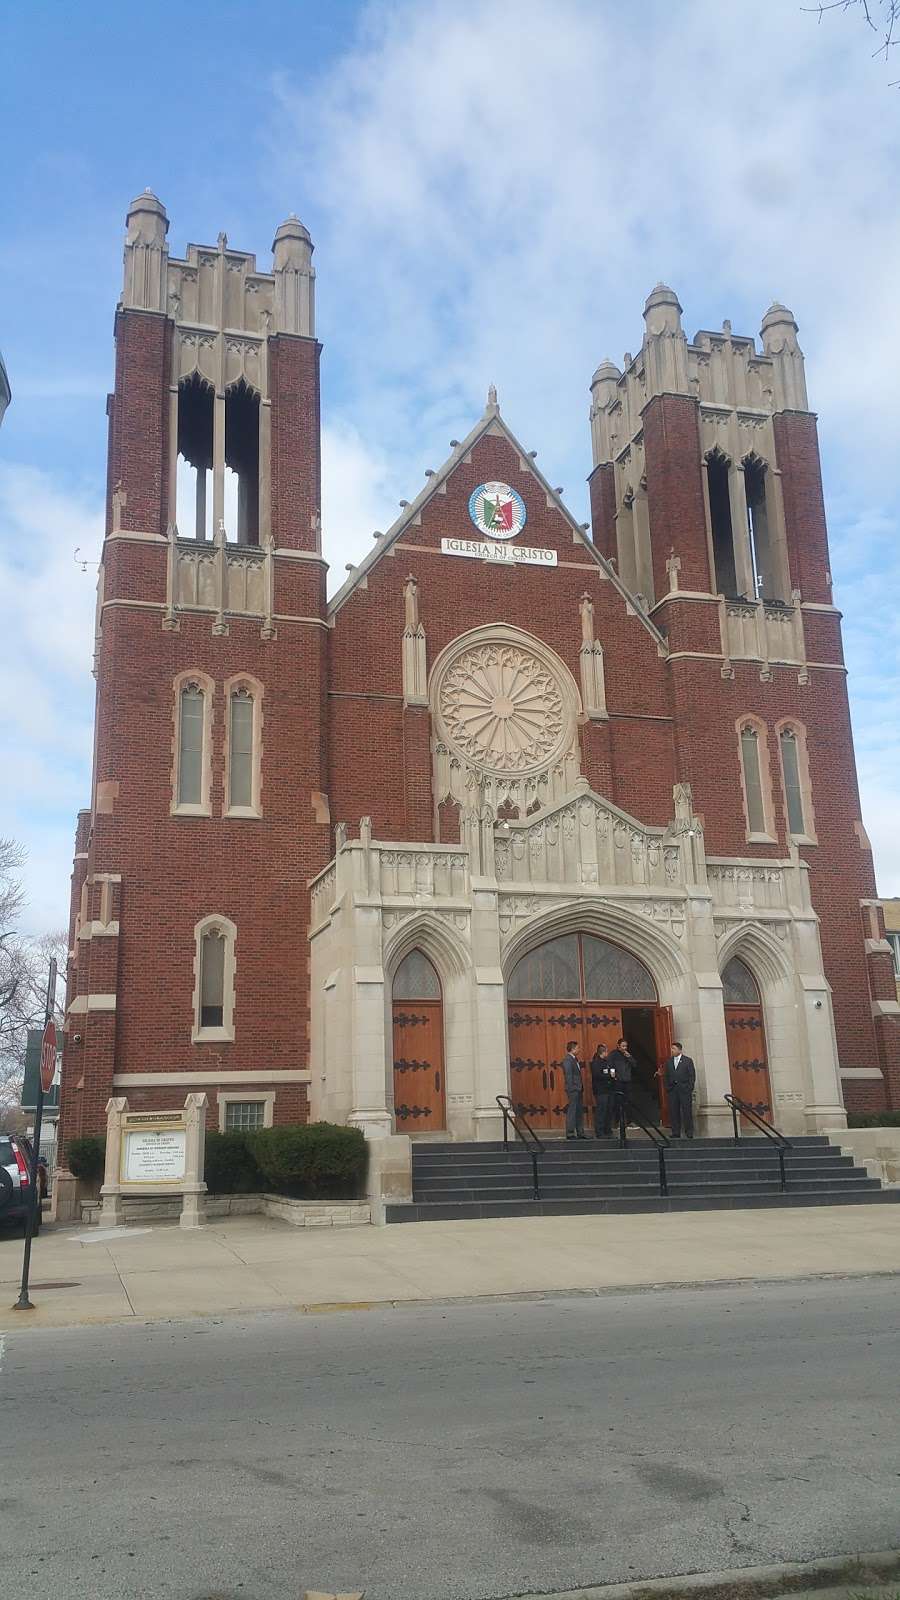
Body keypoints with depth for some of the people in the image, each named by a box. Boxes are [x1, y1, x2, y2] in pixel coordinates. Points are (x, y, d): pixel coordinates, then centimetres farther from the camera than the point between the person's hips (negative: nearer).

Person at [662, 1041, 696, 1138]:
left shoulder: (688, 1060, 2)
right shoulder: (668, 1061, 12)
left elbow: (692, 1076, -1)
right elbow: (665, 1076, 14)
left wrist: (689, 1088, -8)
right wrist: (667, 1087, 4)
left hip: (684, 1090, -3)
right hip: (672, 1090, 3)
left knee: (687, 1112, -1)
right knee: (673, 1112, 2)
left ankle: (689, 1133, 6)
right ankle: (675, 1133, 8)